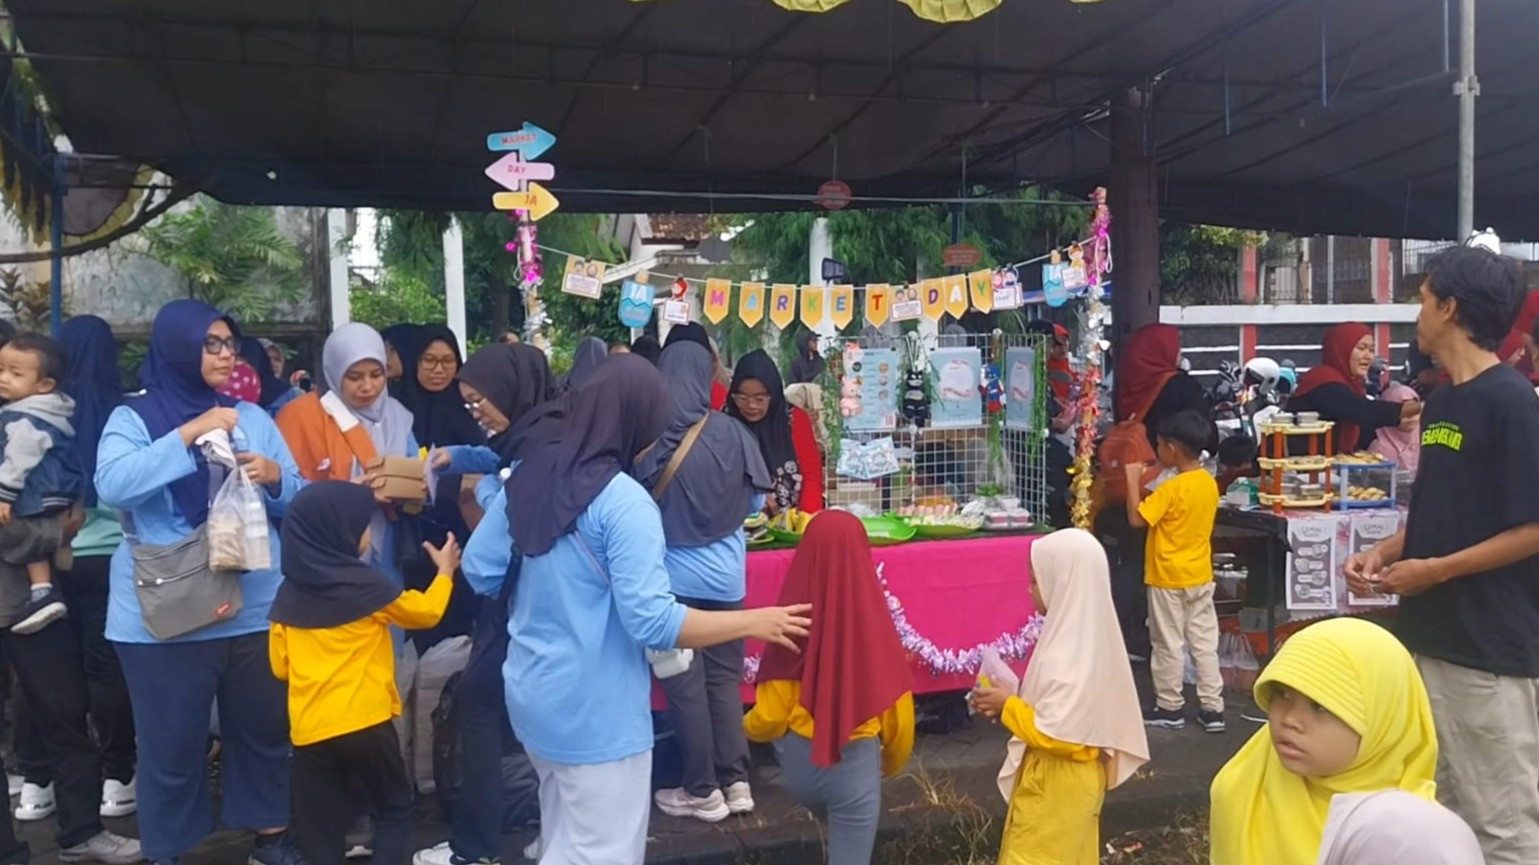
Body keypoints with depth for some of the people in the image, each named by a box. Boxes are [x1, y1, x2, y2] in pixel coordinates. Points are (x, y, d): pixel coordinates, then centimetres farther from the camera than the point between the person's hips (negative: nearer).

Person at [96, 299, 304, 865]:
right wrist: (187, 435, -23)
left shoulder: (252, 416, 8)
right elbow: (112, 485, -19)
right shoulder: (134, 417, -1)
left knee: (263, 728, 12)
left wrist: (275, 476, -13)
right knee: (172, 742, 5)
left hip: (254, 606, 3)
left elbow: (299, 497, 9)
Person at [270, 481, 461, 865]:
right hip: (366, 723, -3)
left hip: (309, 730, 3)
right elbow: (425, 612, 8)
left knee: (319, 833, 11)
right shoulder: (366, 586, -8)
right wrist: (445, 571, 24)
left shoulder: (289, 594, 1)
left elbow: (279, 666, 8)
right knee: (394, 809, 17)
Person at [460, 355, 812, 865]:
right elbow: (651, 621, -25)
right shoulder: (623, 501, -22)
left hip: (532, 694, 8)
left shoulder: (528, 475, 0)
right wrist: (755, 622, -18)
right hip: (594, 710, -8)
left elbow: (479, 572, 5)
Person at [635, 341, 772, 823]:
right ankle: (736, 782, 18)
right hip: (724, 575, 2)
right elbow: (756, 502, 2)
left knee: (685, 685, 9)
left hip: (670, 577, -1)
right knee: (724, 678, 14)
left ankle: (702, 792, 17)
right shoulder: (732, 434, -10)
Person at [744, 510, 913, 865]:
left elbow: (770, 717, -11)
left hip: (801, 761, 1)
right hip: (855, 762, -1)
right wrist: (893, 762, 16)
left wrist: (748, 726, 14)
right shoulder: (873, 621, -16)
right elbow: (897, 710, -5)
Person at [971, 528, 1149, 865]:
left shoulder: (1070, 656, -27)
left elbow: (1057, 733, -27)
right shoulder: (1085, 637, 3)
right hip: (1065, 782, 10)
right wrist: (1012, 702, 4)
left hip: (1055, 788, -10)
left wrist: (1007, 706, -16)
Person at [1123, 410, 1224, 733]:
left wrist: (1133, 480, -14)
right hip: (1200, 576, 7)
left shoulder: (1171, 489, -21)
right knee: (1205, 642, 10)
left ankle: (1170, 707, 15)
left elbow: (1137, 519, -22)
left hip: (1168, 579, -7)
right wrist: (1149, 486, 10)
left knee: (1169, 645, 5)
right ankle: (1212, 707, 14)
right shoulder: (1209, 483, 2)